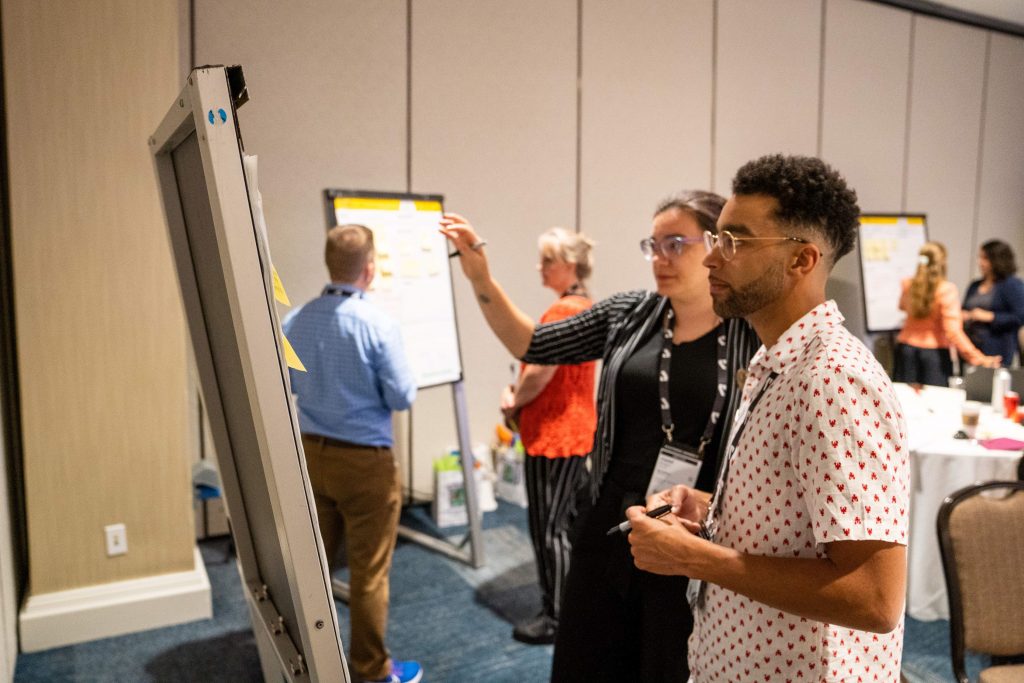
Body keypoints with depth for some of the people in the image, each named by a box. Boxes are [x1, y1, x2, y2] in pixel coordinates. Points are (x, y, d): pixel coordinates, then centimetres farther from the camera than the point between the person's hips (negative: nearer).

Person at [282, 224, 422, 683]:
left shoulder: (295, 320, -3)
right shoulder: (377, 323, -20)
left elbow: (287, 383, 9)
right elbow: (402, 397, -14)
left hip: (311, 453, 6)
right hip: (365, 460, -5)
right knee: (368, 572, 8)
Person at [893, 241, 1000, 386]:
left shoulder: (908, 285, -4)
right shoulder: (947, 290, -16)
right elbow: (953, 331, -20)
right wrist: (978, 358, -17)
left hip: (907, 348, 4)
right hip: (934, 352, -4)